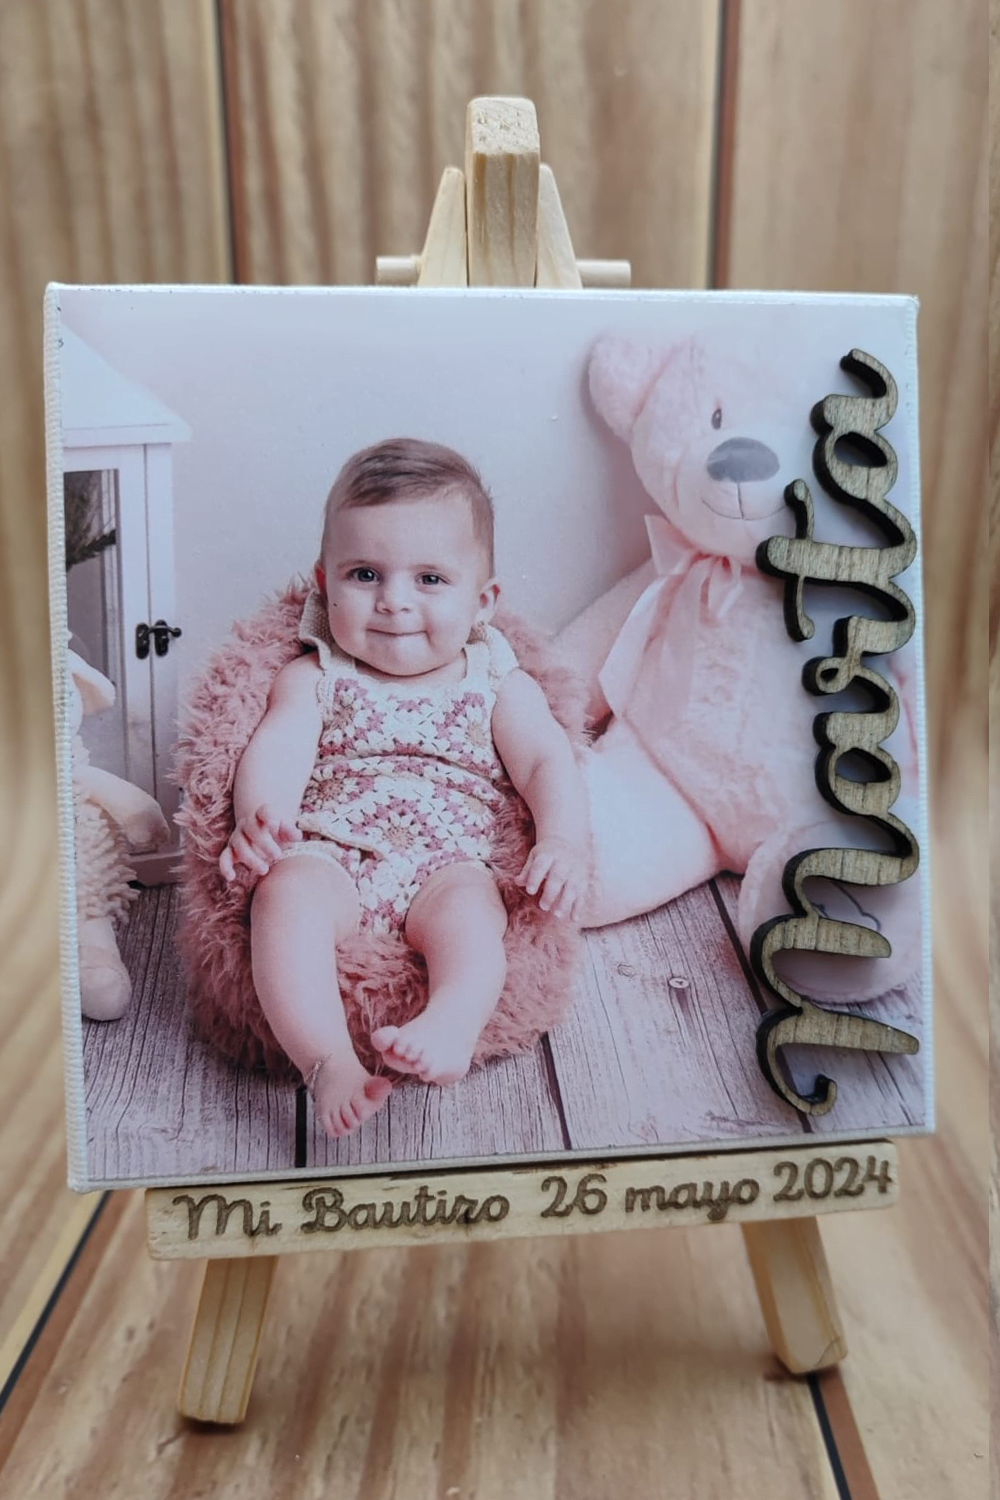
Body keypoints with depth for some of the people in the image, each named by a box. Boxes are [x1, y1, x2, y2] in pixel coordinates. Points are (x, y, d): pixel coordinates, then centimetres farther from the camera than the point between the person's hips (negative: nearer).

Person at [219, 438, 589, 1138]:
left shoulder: (499, 686, 15)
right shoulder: (314, 678, 14)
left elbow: (549, 763, 2)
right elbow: (277, 751, -3)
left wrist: (564, 842, -20)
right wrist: (260, 818, -26)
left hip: (447, 866, 1)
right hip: (326, 858, 0)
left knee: (469, 906, -31)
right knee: (286, 893, -31)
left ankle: (452, 1028, -50)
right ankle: (330, 1061, -39)